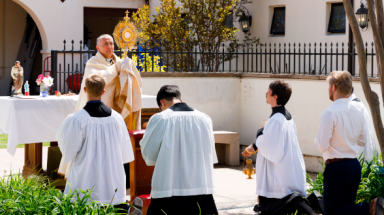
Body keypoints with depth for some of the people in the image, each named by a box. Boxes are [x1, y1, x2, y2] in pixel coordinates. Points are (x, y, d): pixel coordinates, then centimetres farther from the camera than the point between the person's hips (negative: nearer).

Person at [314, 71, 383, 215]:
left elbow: (322, 146, -17)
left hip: (337, 167, -7)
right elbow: (363, 140, 13)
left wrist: (317, 140, 3)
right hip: (355, 165, 7)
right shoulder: (358, 109, 5)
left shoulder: (329, 114, -16)